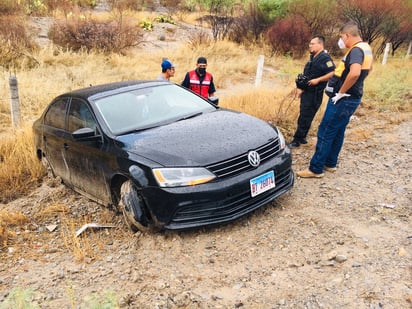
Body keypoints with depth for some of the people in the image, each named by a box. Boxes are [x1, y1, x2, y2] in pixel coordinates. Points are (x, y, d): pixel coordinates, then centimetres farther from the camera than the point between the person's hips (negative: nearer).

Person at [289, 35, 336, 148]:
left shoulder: (325, 58, -13)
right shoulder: (313, 58, 15)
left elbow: (333, 73, -22)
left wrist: (318, 80, -24)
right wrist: (301, 88, 15)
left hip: (314, 93, -9)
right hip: (306, 92, 9)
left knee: (305, 117, -5)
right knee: (304, 116, 14)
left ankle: (297, 140, 0)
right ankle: (302, 138, 24)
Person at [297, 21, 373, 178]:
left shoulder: (355, 50, -20)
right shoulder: (366, 48, 12)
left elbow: (354, 73, -38)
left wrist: (341, 92, -26)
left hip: (343, 100, -10)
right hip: (351, 98, 10)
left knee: (325, 133, -5)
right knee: (337, 132, 18)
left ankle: (315, 169, 0)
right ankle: (330, 163, 29)